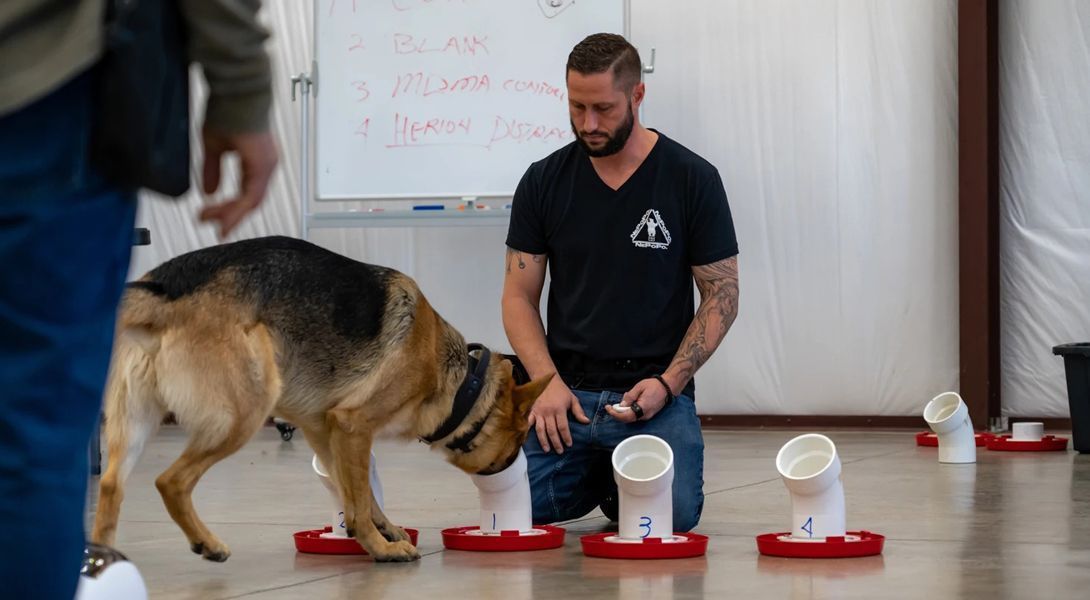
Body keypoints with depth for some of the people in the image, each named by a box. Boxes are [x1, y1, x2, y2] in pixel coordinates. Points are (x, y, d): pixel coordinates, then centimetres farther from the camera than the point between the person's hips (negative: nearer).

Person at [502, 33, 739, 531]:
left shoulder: (692, 180, -2)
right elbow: (520, 294, 7)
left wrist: (667, 383, -12)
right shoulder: (544, 182, 5)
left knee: (673, 515, -25)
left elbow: (721, 295, 1)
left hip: (655, 394, -2)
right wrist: (547, 381, -10)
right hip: (564, 392, 2)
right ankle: (593, 480, 16)